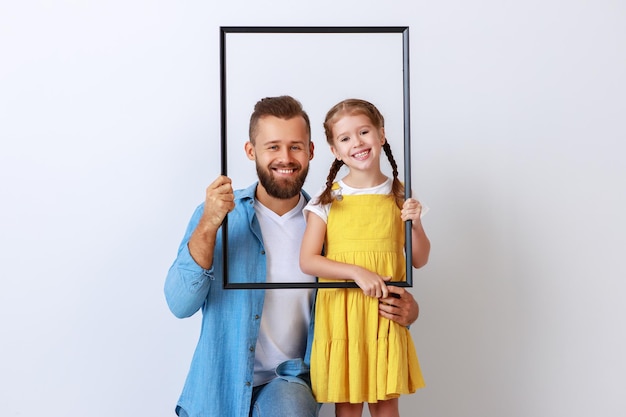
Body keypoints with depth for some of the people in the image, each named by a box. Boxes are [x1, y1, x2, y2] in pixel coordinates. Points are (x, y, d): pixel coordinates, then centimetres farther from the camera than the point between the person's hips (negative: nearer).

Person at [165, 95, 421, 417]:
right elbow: (181, 305, -14)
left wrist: (405, 310, -15)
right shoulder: (217, 214, -4)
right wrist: (208, 227, -26)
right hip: (218, 385, 0)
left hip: (288, 379, 1)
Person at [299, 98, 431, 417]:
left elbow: (419, 260, 8)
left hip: (385, 313, 1)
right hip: (340, 311, -1)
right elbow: (307, 261, -7)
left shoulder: (400, 196, 3)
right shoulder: (327, 200, -2)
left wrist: (416, 224, -10)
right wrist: (358, 272, -17)